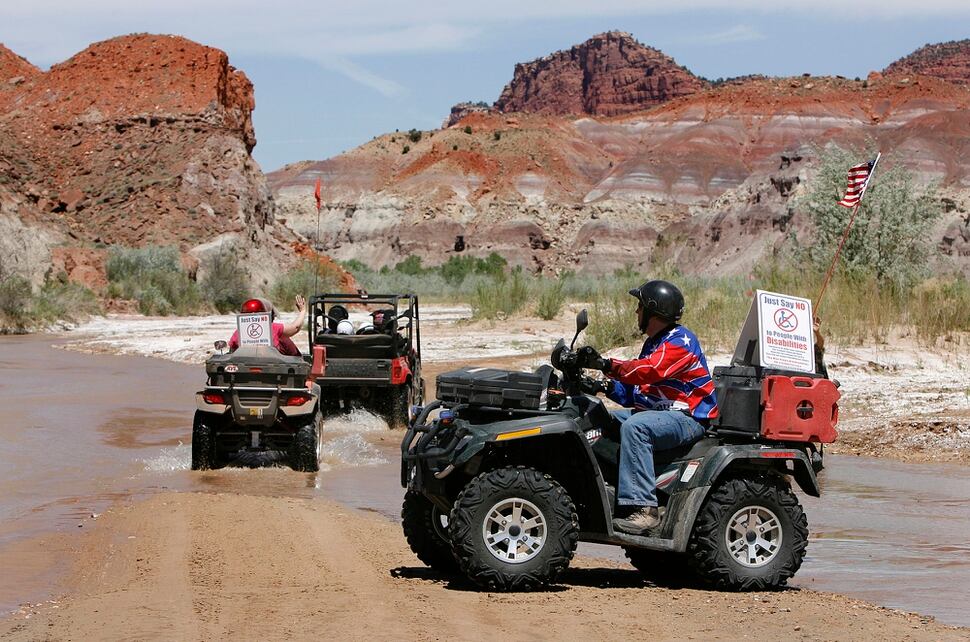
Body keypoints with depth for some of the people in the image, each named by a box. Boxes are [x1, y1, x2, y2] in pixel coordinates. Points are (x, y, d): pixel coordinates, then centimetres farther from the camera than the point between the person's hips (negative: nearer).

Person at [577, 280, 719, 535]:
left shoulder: (680, 341, -10)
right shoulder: (655, 342, 21)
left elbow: (648, 370, -28)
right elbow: (634, 392, 18)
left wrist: (605, 365, -31)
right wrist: (606, 387, 0)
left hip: (688, 418, -10)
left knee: (634, 427, -36)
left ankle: (644, 508, -41)